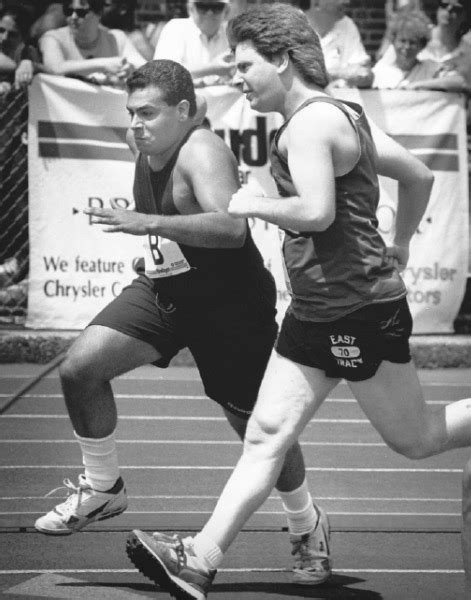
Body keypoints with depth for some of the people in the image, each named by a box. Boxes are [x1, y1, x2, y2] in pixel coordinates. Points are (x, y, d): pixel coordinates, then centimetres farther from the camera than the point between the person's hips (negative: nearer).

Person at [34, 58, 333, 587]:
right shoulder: (147, 152, 3)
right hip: (163, 291, 7)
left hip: (230, 304, -7)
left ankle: (307, 525, 28)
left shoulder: (202, 152, -24)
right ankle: (102, 489, 8)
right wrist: (158, 254, 12)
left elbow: (231, 227, -41)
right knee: (80, 368, -10)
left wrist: (149, 224, -45)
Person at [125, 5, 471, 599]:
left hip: (358, 310, -10)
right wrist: (397, 247, 30)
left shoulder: (310, 123, -15)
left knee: (415, 439, 3)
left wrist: (255, 204, -13)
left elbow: (317, 211, -28)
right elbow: (419, 176, 22)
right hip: (314, 314, 10)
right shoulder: (346, 115, 15)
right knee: (266, 435, 1)